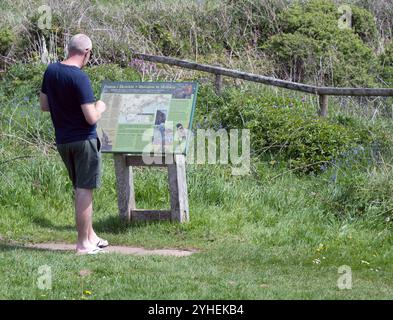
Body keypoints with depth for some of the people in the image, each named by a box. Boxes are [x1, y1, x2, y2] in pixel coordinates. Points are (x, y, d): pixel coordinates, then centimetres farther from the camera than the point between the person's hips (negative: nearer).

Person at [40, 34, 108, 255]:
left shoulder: (51, 71, 2)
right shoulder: (80, 78, -20)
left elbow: (44, 106, 12)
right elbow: (91, 118, -21)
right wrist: (100, 107, -1)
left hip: (62, 141, 7)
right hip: (84, 140, -7)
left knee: (80, 189, 18)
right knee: (85, 190, 0)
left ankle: (90, 236, 28)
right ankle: (84, 243, 4)